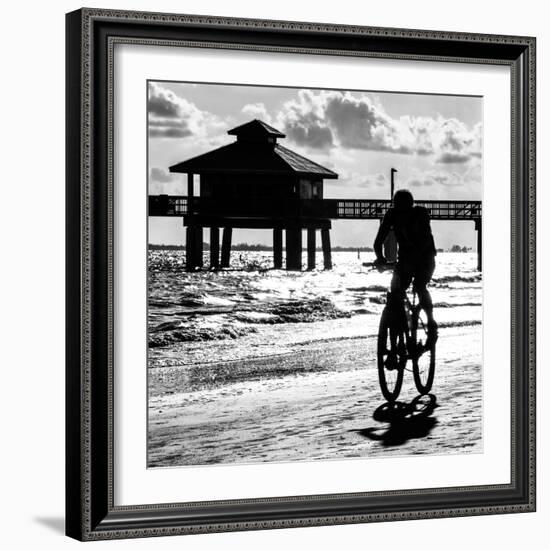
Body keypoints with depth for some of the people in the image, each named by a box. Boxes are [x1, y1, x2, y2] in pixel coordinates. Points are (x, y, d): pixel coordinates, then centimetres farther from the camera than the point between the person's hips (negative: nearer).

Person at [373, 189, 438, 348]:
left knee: (419, 286, -27)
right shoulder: (392, 215, -13)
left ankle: (432, 325, -12)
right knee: (395, 291, -14)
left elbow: (425, 239, -33)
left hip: (424, 257, -3)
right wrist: (380, 257, -38)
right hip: (405, 258, 3)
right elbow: (379, 239, -19)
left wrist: (412, 257, -48)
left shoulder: (421, 214, -22)